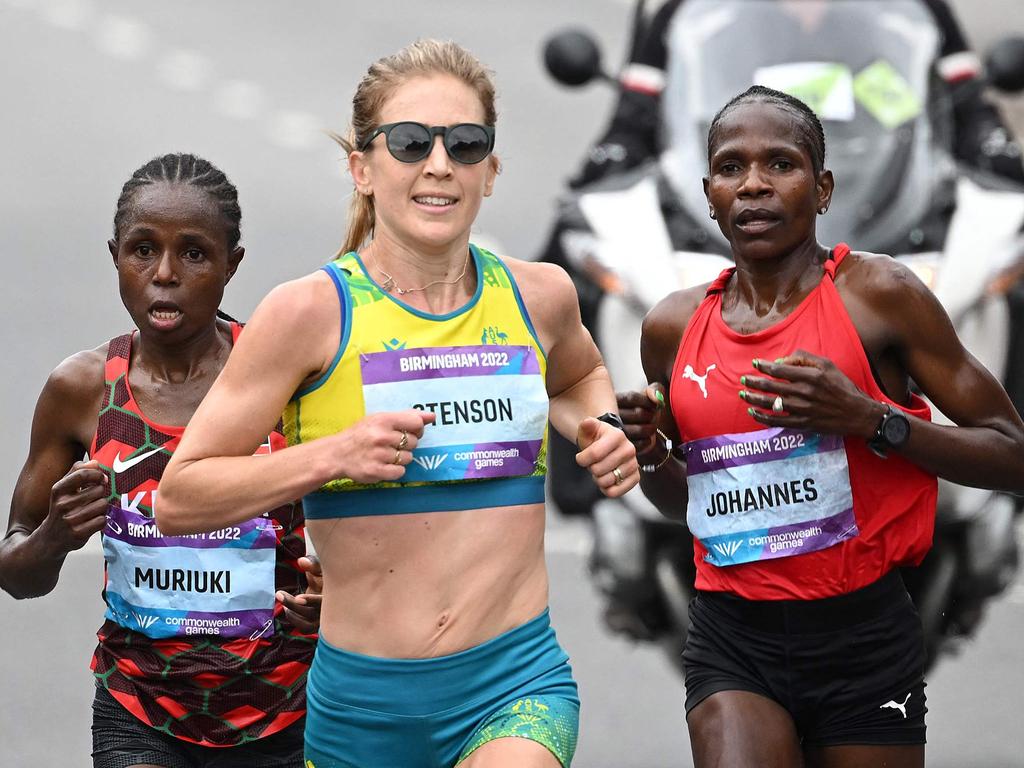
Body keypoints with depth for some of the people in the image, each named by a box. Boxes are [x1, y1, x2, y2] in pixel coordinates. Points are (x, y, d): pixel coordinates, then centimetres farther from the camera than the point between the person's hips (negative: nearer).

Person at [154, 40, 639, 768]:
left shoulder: (538, 297, 5)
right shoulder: (312, 312, -6)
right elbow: (179, 498, -5)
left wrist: (600, 429, 9)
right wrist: (332, 455, -17)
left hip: (517, 684, 1)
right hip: (363, 699, -1)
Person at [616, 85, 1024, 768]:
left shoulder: (879, 296, -4)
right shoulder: (674, 329, 8)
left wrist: (871, 418, -17)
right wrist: (650, 454, 1)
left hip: (863, 639, -2)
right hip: (731, 640, 2)